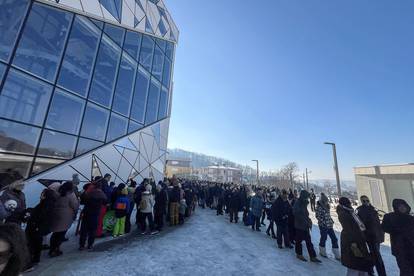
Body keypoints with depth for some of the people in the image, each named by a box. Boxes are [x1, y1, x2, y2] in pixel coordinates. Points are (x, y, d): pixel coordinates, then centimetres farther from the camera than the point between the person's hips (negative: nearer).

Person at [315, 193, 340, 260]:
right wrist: (323, 222, -19)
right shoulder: (319, 207, -16)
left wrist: (331, 221, 9)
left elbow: (328, 215, 17)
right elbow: (317, 216, -16)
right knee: (324, 238, 7)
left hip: (329, 225, 7)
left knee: (334, 239, 7)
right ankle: (322, 252, 28)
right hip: (323, 225, -6)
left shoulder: (327, 206, 6)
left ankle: (337, 255, 19)